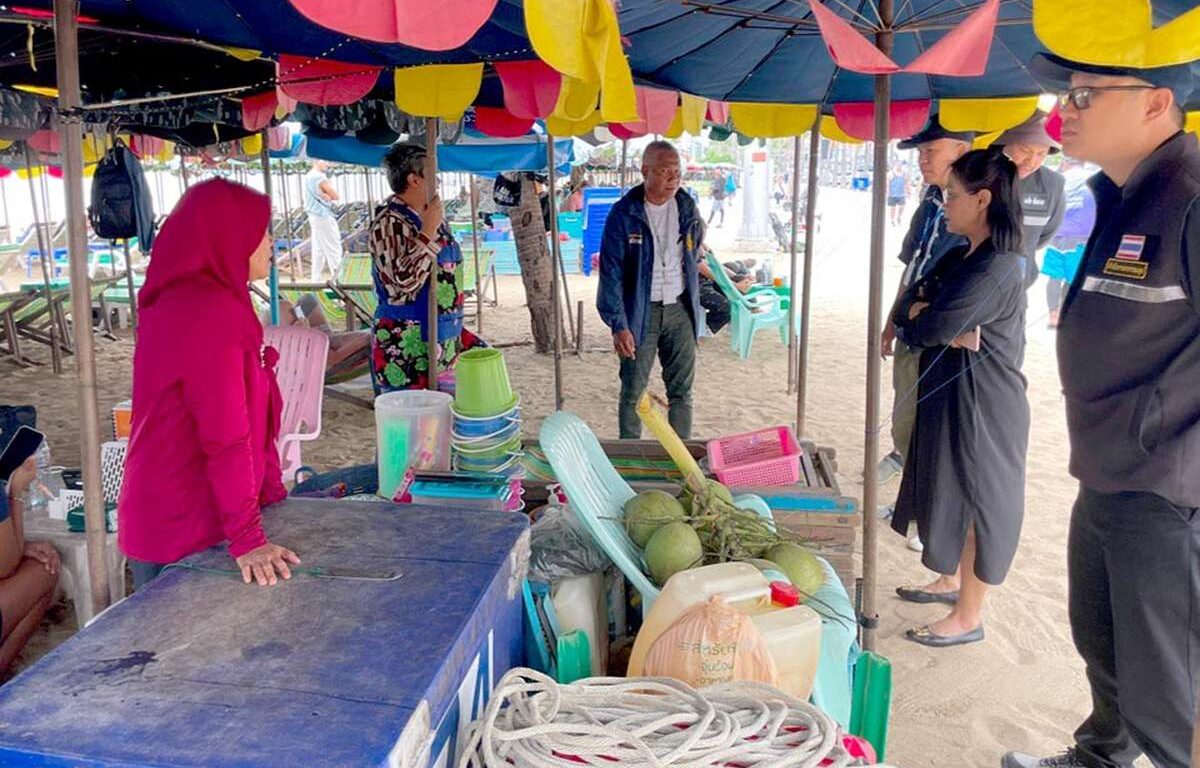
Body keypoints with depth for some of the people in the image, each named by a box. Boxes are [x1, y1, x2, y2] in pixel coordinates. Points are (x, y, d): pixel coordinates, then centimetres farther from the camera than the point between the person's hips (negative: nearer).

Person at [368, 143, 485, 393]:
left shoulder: (432, 216, 11)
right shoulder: (389, 223, -15)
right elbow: (403, 280, -27)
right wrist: (428, 231, -24)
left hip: (447, 335, 9)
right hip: (407, 346, -9)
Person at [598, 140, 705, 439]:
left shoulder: (687, 207, 3)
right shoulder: (624, 213, -11)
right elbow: (611, 273, -11)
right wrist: (618, 324, -18)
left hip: (680, 310, 4)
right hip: (639, 312, -3)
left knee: (681, 390, 8)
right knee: (633, 392, 4)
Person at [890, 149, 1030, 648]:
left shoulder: (997, 267, -22)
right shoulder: (962, 256, 9)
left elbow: (930, 328, -27)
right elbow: (906, 308, 4)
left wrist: (917, 314, -5)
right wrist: (947, 328, -15)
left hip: (981, 405, -9)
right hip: (948, 395, 9)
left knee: (974, 499, 2)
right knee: (950, 492, 20)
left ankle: (968, 617, 17)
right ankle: (951, 581, 39)